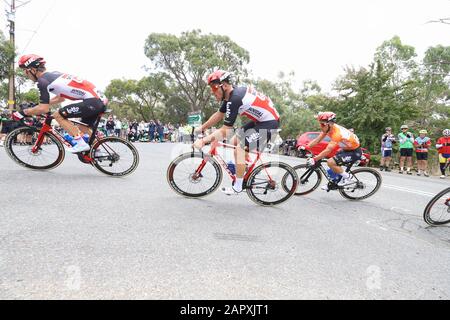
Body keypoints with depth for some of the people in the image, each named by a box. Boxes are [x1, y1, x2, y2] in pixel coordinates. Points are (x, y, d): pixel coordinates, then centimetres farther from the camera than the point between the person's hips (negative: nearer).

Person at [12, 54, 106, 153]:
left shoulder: (42, 80, -5)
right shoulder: (54, 74, 22)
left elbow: (44, 109, -9)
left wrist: (23, 113, 4)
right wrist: (42, 104, 34)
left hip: (92, 102, -9)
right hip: (100, 100, 9)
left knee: (58, 115, -2)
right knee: (83, 129, 23)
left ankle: (81, 144, -3)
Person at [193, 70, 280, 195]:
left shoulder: (235, 99, -27)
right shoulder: (232, 92, 2)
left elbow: (224, 132, -26)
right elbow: (219, 115, 15)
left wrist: (203, 141, -22)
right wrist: (202, 128, 15)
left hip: (269, 123, -10)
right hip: (260, 120, 10)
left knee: (240, 148, -13)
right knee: (234, 142, 12)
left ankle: (237, 187, -1)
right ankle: (243, 173, 25)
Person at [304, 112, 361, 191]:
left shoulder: (337, 133, -31)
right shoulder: (328, 128, -6)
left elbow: (328, 150, -37)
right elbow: (317, 140, -3)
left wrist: (314, 159, -38)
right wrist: (305, 147, -13)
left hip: (355, 152, -9)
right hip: (347, 149, 9)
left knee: (330, 162, -20)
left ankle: (348, 178, -5)